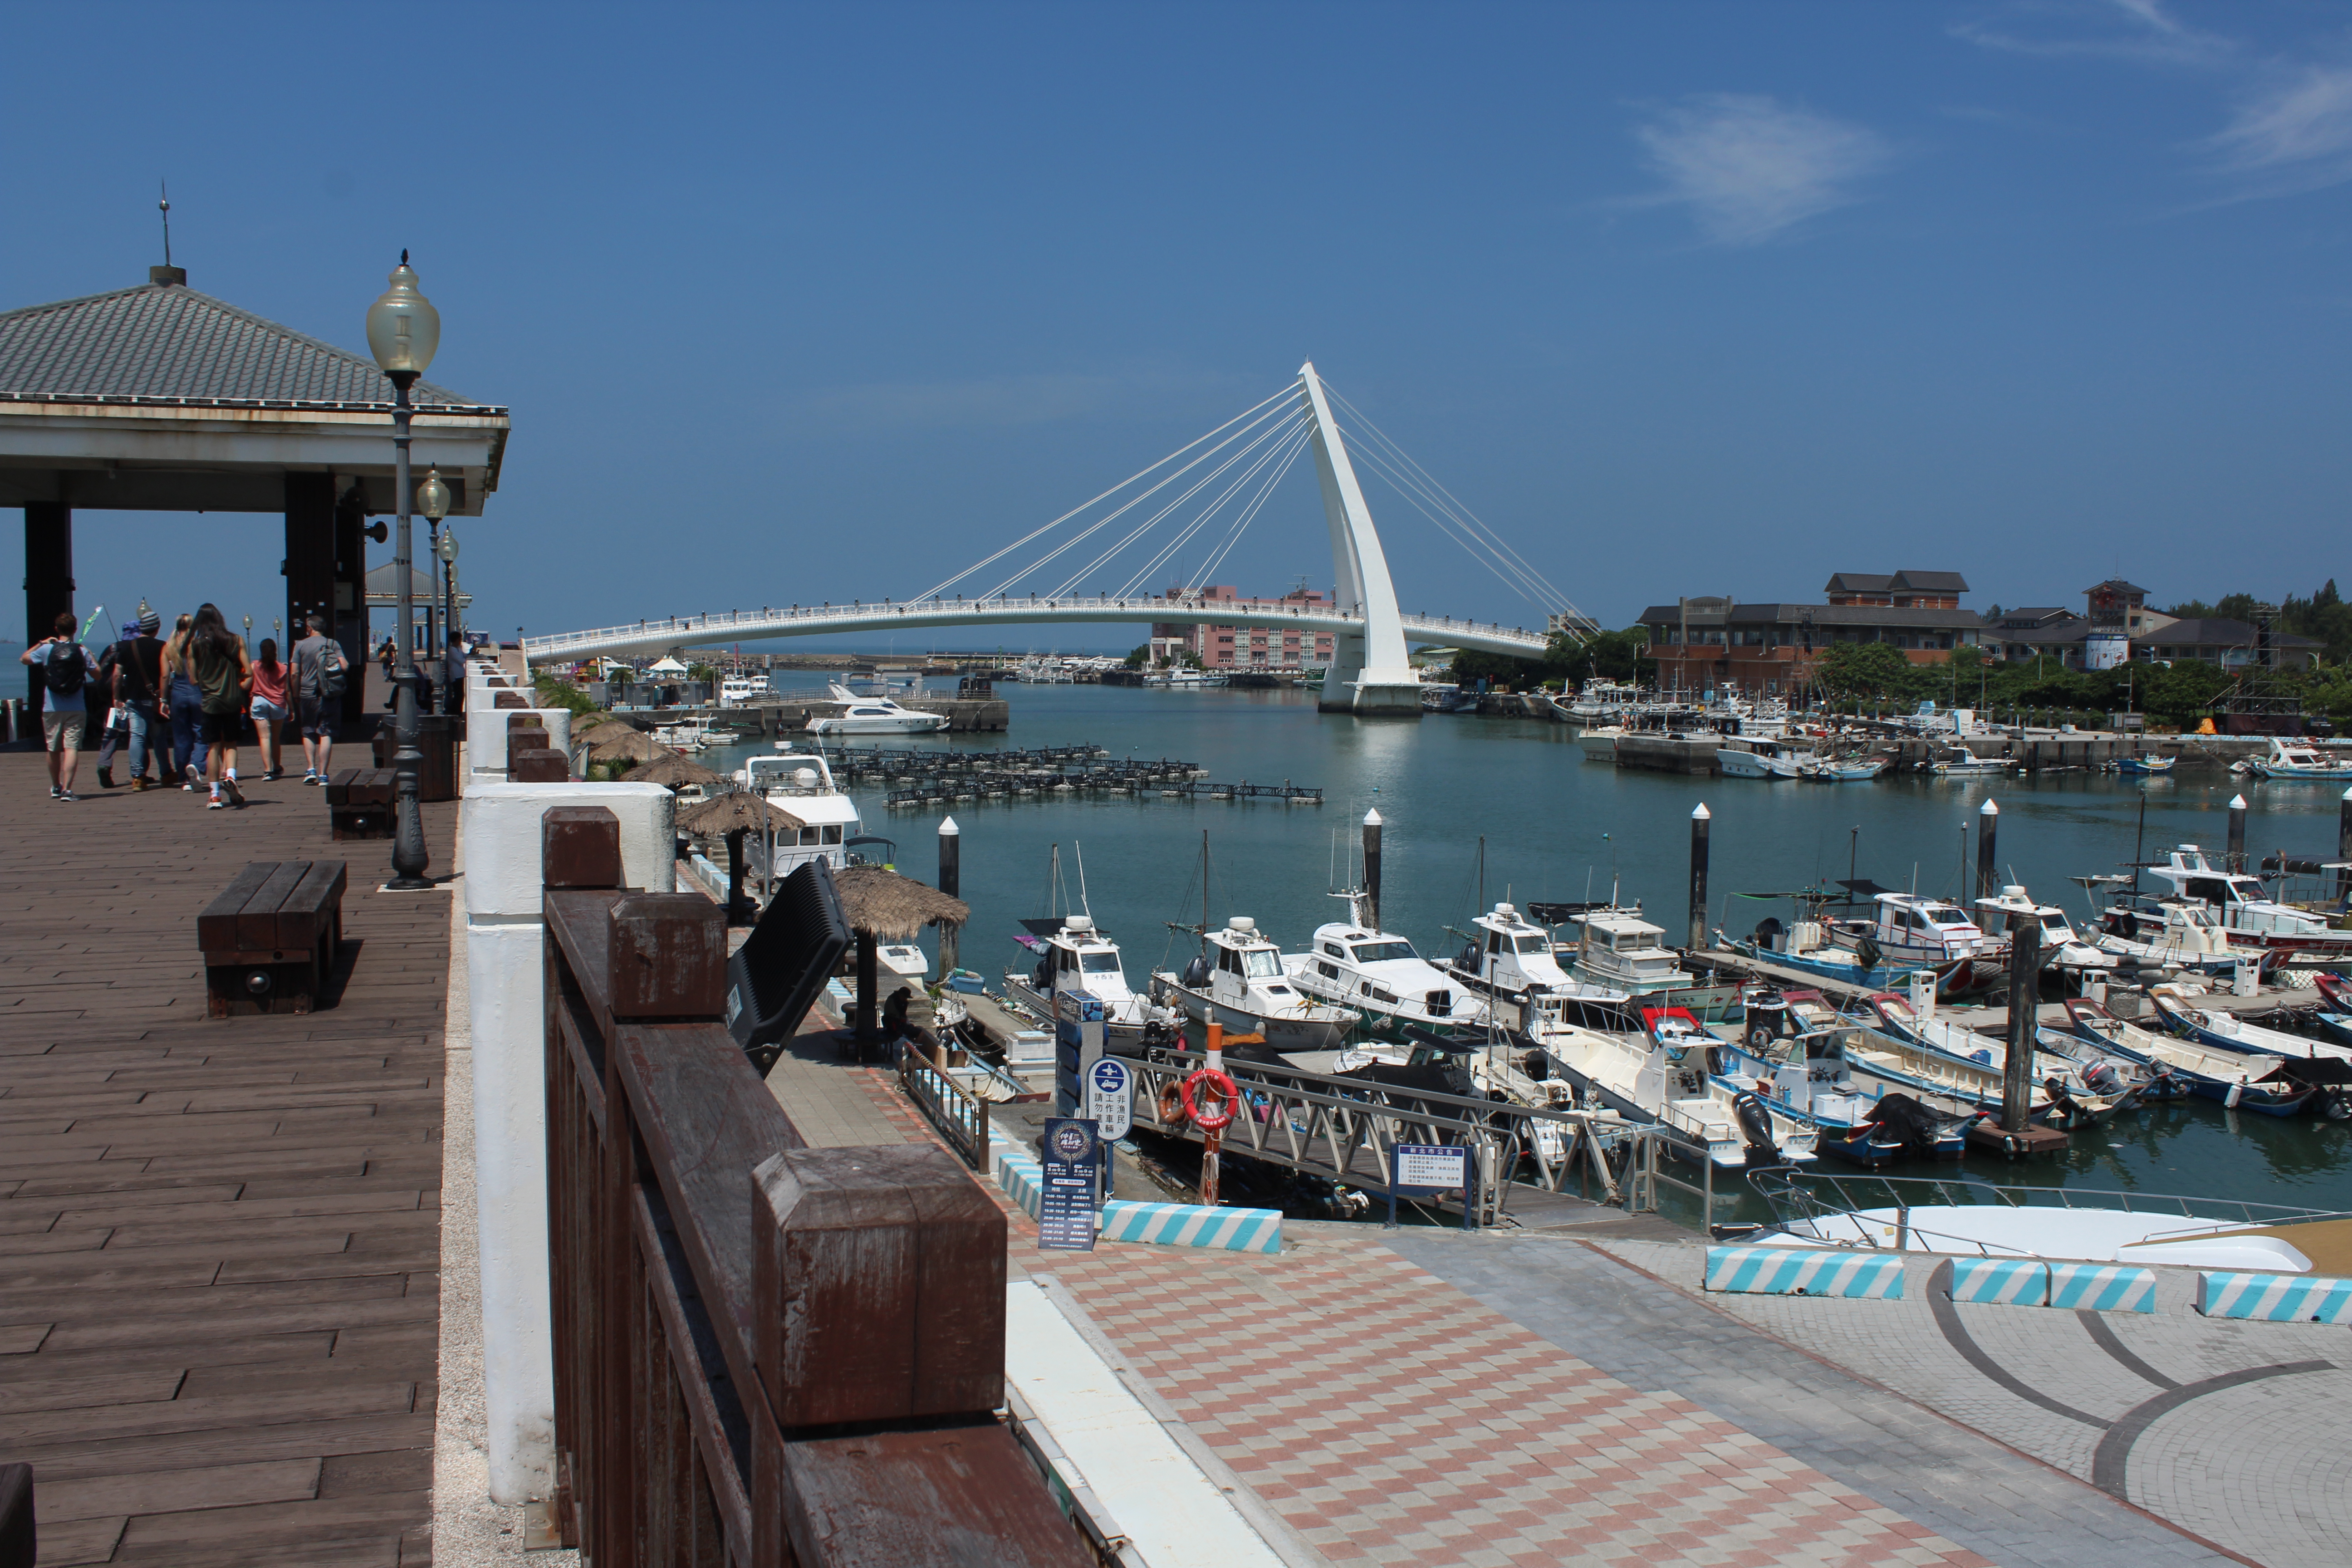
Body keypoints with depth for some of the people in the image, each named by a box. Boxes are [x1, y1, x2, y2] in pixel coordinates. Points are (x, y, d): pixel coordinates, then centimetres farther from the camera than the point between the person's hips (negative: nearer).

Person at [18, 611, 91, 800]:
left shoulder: (46, 649, -1)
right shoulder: (82, 652, -3)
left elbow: (23, 659, 15)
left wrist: (41, 643, 22)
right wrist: (90, 655, 19)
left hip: (51, 709, 2)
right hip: (76, 709, -2)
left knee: (54, 749, 15)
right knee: (72, 748, -6)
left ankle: (56, 788, 30)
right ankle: (67, 789, -18)